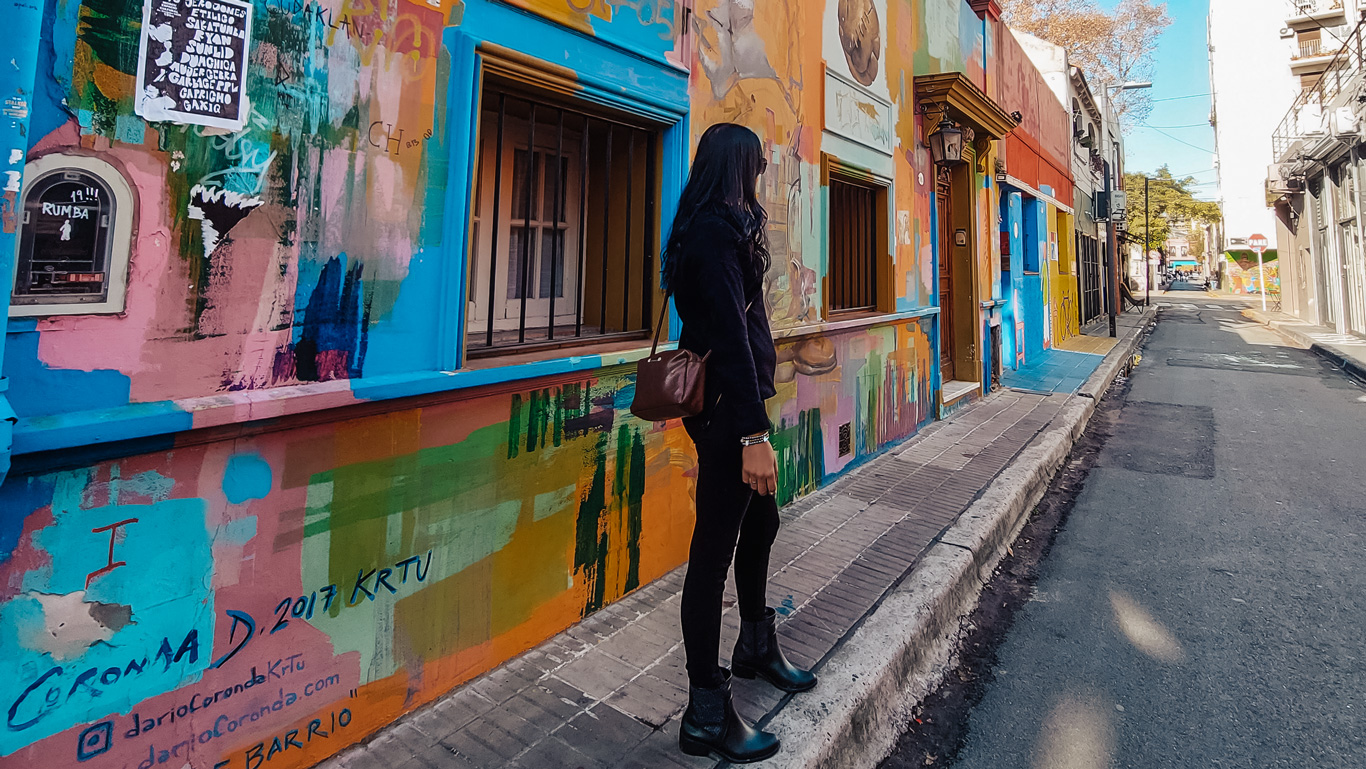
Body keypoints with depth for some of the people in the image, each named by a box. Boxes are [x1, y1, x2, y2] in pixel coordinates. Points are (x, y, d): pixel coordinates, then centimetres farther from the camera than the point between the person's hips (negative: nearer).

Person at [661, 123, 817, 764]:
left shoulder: (716, 228, 18)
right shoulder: (717, 231, -14)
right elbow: (731, 336, -22)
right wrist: (753, 434, -24)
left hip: (730, 403, 11)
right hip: (728, 409, -11)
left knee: (760, 521, 22)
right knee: (715, 546, -4)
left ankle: (755, 647, 43)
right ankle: (706, 716, 11)